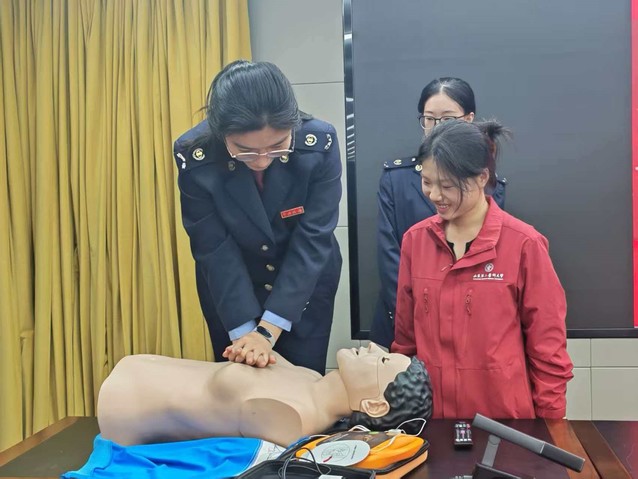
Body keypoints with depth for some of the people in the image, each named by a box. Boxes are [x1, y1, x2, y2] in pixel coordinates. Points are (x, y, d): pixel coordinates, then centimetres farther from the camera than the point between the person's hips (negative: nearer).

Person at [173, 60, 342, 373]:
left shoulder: (320, 143, -27)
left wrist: (268, 330, -27)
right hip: (230, 289, 1)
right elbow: (215, 248, -20)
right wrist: (244, 330, -21)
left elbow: (313, 239, -25)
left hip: (305, 284, 0)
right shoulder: (194, 155, -25)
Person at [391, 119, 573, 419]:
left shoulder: (523, 244, -11)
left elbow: (547, 345, -6)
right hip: (431, 413, 3)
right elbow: (406, 335, 8)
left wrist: (548, 425, -4)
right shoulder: (415, 239, 0)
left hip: (505, 414, -3)